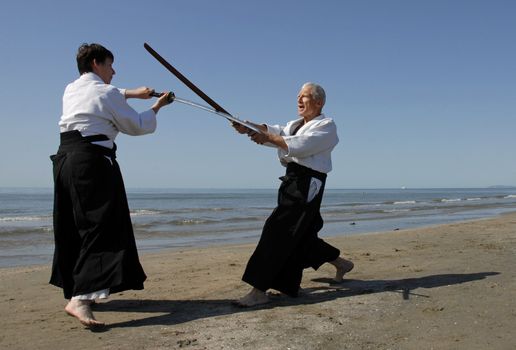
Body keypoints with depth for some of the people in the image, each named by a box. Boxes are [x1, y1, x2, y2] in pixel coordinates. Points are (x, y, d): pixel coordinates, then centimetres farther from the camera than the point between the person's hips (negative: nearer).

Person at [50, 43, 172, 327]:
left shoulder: (71, 90, 19)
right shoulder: (106, 93, -2)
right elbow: (137, 126, 5)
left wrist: (130, 93, 38)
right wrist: (156, 107, 21)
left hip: (65, 159, 9)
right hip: (93, 160, -8)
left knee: (72, 228, 15)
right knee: (102, 227, -13)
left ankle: (75, 288, 28)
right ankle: (80, 298, -27)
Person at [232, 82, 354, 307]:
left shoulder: (326, 126, -4)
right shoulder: (296, 125, 22)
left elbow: (300, 145, -20)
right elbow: (277, 132, 3)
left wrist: (268, 137, -24)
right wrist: (248, 127, -16)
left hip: (307, 185, -9)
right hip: (293, 181, 9)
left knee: (277, 232, -16)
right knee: (301, 234, 17)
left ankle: (259, 291, -16)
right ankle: (341, 264, 38)